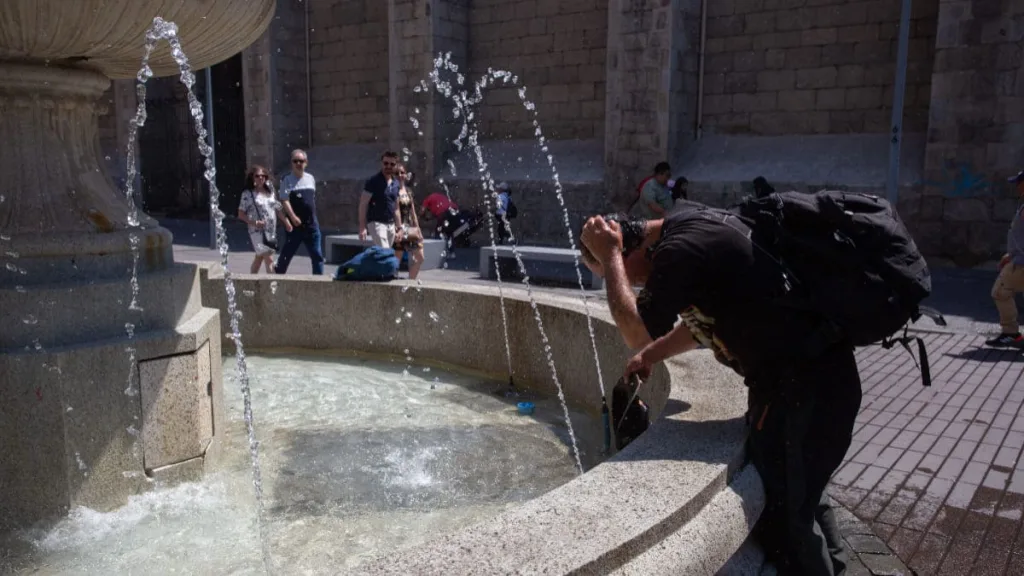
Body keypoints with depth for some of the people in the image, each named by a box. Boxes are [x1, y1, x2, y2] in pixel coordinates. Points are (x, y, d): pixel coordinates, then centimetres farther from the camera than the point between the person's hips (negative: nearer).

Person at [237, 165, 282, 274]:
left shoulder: (270, 192, 9)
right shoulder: (248, 194, -7)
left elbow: (278, 208, 17)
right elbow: (241, 214, -7)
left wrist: (287, 222, 10)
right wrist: (255, 223, -19)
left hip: (271, 231, 6)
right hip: (258, 231, -6)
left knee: (259, 258, 15)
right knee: (269, 259, -12)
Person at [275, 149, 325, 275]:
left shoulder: (311, 178, 11)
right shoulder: (287, 179, -5)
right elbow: (284, 200, -14)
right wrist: (293, 216, -25)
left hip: (312, 224, 4)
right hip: (294, 224, -4)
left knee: (317, 255, 3)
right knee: (287, 253, 5)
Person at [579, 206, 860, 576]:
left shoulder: (680, 250, -23)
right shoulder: (689, 221, 9)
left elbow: (637, 334, -18)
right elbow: (707, 318, 20)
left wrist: (609, 255, -13)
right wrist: (652, 356, 18)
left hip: (803, 383, -10)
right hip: (814, 372, 10)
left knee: (780, 509, 2)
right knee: (797, 489, 27)